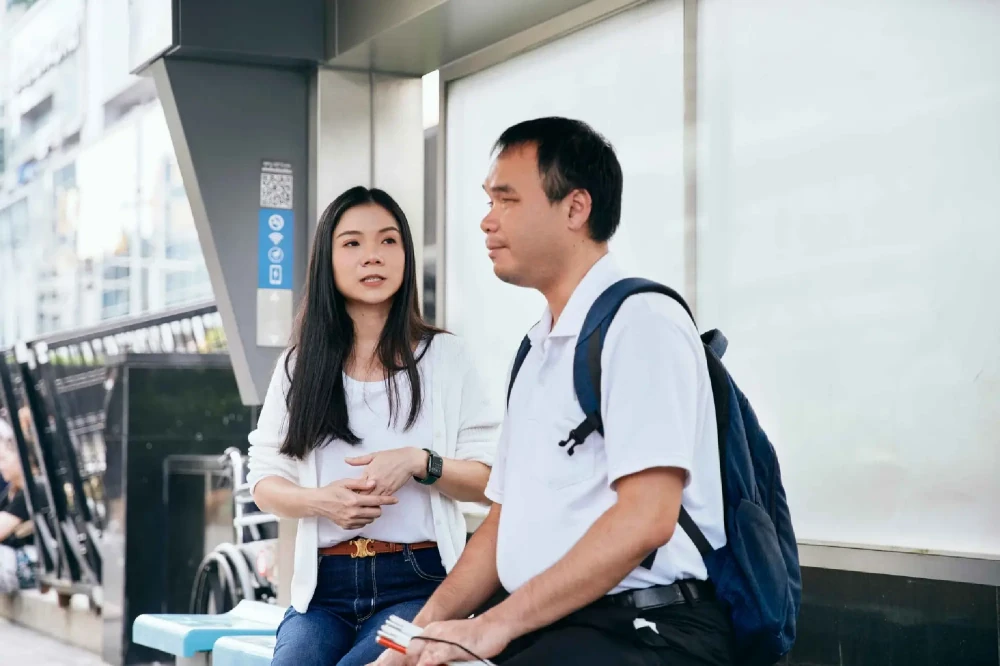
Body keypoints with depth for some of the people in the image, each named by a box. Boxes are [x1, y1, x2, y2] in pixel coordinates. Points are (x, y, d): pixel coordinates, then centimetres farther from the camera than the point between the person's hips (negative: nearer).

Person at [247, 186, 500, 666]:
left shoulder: (444, 357, 5)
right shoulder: (299, 367, 11)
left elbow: (492, 479, 4)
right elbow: (264, 481, 11)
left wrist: (418, 463, -15)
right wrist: (319, 501, -11)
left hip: (419, 581, -2)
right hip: (325, 585, 2)